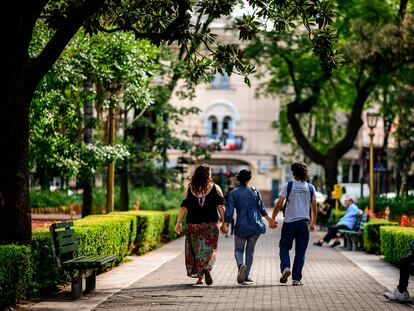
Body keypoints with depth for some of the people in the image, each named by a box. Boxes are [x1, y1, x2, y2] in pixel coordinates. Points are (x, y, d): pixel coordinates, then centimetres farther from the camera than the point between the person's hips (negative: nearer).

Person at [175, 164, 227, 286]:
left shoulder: (190, 189, 3)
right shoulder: (215, 188, -1)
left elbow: (184, 207, -1)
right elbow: (221, 207, -5)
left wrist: (179, 222, 1)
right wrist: (224, 223, -2)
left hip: (194, 225, 1)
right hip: (211, 224, -1)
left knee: (196, 249, 10)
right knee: (210, 249, 5)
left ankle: (200, 277, 12)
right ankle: (207, 268, -22)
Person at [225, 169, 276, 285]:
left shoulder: (233, 193, -6)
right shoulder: (254, 191, 1)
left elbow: (229, 212, -9)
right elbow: (262, 209, 7)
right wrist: (270, 220, 19)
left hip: (241, 227, -2)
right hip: (256, 226, 2)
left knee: (238, 250, 12)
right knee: (250, 251, 15)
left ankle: (241, 265, -20)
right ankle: (246, 276, 13)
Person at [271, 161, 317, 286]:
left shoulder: (288, 185, -5)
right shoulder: (310, 188, 4)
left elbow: (279, 205, -7)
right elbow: (314, 208, 9)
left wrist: (272, 219, 4)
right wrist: (313, 223, 21)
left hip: (289, 222, -2)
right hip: (304, 222, 2)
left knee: (284, 247, 14)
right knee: (300, 252, 6)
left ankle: (285, 267, -9)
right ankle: (296, 279, 4)